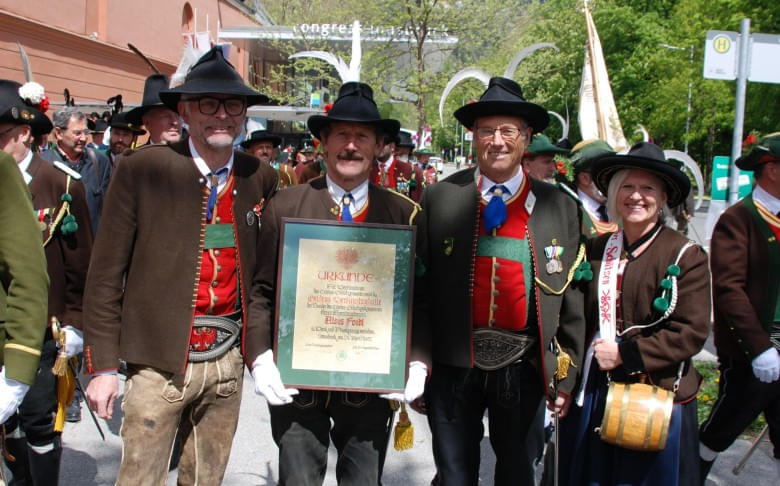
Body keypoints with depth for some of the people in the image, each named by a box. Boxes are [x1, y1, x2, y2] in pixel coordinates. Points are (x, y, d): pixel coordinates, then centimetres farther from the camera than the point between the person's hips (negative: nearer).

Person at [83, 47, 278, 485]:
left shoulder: (262, 178, 3)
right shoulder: (141, 169, -8)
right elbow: (106, 274, -6)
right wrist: (103, 365, -7)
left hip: (228, 361, 4)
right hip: (161, 362, -3)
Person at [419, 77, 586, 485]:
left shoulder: (560, 207, -1)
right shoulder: (440, 198, -3)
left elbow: (571, 301, 2)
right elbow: (421, 286, -1)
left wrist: (565, 376, 2)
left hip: (524, 366, 1)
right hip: (453, 364, -1)